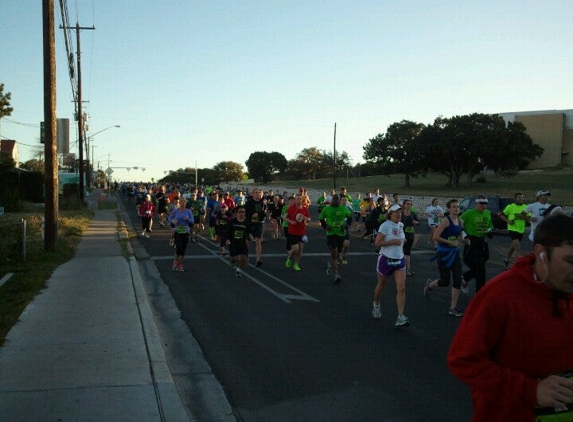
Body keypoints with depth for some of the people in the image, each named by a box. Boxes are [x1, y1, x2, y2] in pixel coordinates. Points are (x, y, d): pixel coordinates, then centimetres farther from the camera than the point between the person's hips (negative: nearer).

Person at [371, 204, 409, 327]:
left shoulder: (401, 225, 6)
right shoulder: (385, 225, -14)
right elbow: (377, 243, -19)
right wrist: (393, 242, -21)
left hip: (399, 260, 4)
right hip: (386, 260, -4)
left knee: (401, 289, -9)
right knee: (381, 286, 15)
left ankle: (400, 317, -10)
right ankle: (376, 305, 45)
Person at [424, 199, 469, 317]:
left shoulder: (460, 221, 6)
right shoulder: (446, 220, -16)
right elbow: (435, 236, -21)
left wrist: (463, 241, 2)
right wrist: (450, 242, -21)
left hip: (455, 253, 6)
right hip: (444, 253, -6)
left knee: (458, 279, -4)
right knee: (445, 282, 1)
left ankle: (453, 308, 4)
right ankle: (430, 284, 36)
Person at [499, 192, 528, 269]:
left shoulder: (525, 207, 5)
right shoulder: (510, 206, -5)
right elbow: (501, 215, 1)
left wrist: (524, 217, -18)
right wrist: (508, 221, -13)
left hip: (521, 230, 5)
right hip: (512, 229, -5)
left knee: (513, 247, 18)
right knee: (518, 247, -16)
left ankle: (506, 260, 38)